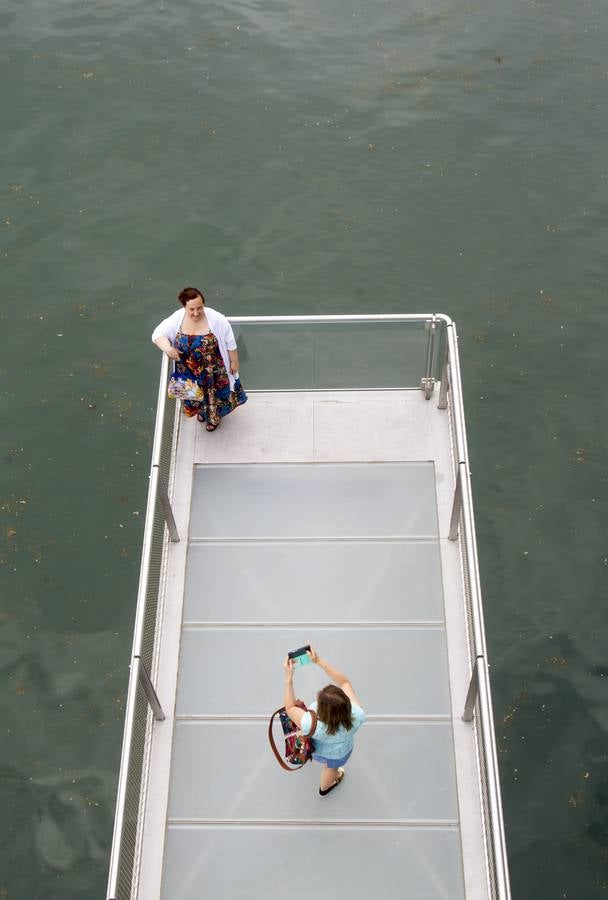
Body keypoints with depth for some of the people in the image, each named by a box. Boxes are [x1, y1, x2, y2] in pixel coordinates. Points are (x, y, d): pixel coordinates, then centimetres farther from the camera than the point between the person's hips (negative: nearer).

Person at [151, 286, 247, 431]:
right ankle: (202, 410, 62)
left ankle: (214, 416, 55)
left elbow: (230, 342, -15)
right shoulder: (177, 319, -22)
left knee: (214, 391, 23)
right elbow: (158, 334, -12)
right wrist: (167, 349, -31)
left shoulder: (216, 319, -28)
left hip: (213, 370, -2)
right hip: (190, 371, 2)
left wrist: (234, 362, -6)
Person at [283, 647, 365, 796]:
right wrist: (319, 661, -33)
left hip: (318, 751, -1)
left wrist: (288, 678, -29)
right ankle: (325, 787, 67)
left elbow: (290, 708, -28)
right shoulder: (357, 716, -44)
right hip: (339, 754, 1)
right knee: (331, 767, 36)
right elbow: (344, 682, -31)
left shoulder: (313, 726, -48)